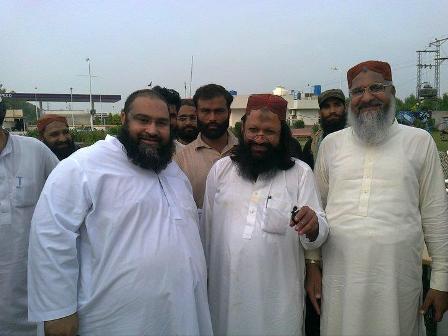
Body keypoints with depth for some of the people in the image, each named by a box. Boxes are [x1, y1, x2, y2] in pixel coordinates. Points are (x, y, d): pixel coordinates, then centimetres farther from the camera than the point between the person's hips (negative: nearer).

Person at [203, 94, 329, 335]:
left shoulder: (301, 173, -3)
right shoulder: (220, 169, 2)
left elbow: (318, 235, -6)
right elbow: (206, 227, 8)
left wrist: (313, 226, -29)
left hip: (278, 295, -1)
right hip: (225, 289, 2)